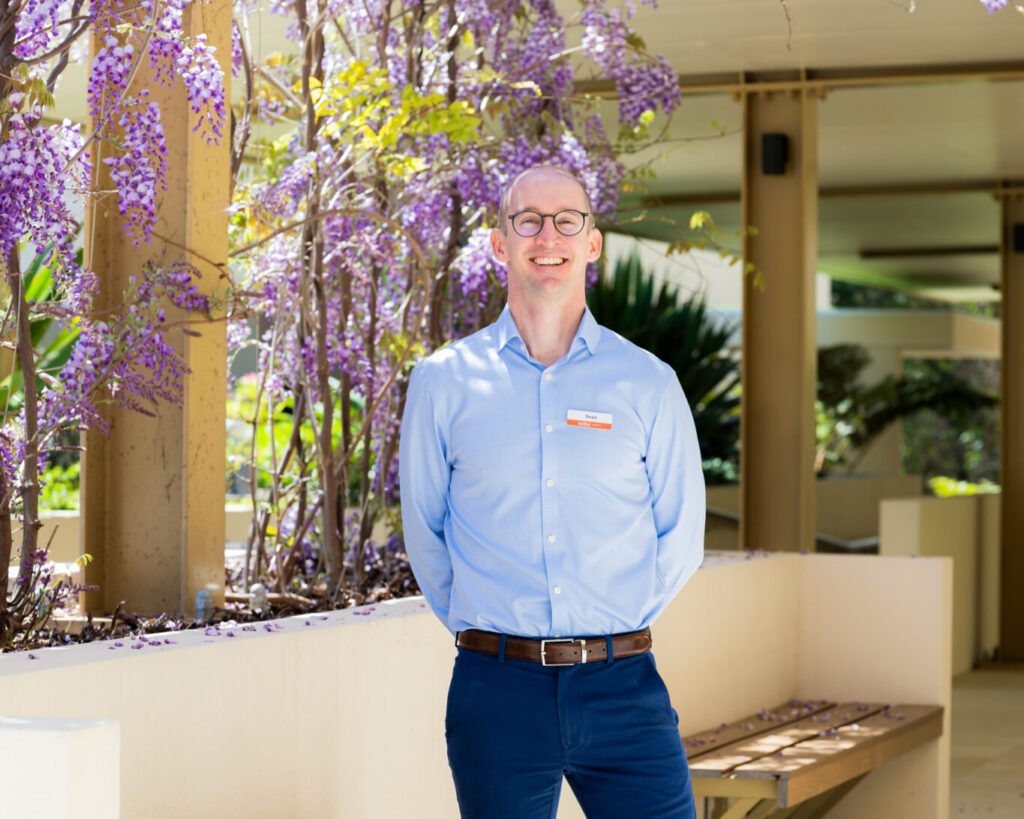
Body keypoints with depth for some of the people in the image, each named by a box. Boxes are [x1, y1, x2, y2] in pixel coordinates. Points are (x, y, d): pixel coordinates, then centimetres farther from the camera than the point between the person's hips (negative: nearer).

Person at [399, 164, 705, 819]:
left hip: (622, 690, 0)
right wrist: (482, 631, 8)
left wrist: (615, 624, 5)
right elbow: (424, 533, 12)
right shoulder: (443, 382, 5)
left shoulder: (649, 384, 6)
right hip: (498, 692, 0)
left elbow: (681, 538, 11)